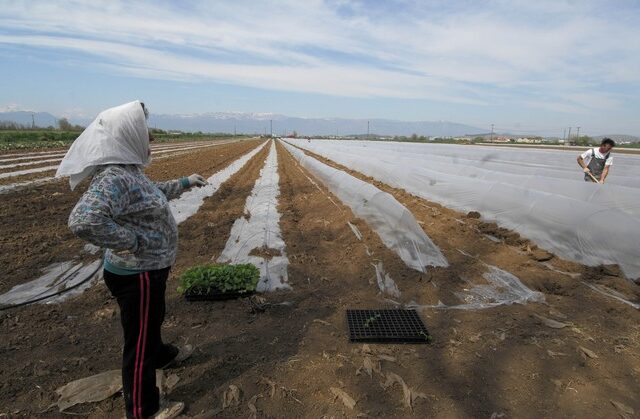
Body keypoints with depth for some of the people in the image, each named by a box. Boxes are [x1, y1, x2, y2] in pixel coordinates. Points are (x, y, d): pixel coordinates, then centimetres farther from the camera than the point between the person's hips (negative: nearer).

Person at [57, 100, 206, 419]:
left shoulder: (128, 170, 3)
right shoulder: (114, 178, -29)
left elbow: (153, 193, 22)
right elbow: (83, 221, -42)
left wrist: (185, 183, 30)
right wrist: (132, 241, -29)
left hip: (150, 268, 10)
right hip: (137, 275, -10)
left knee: (152, 320, 32)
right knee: (139, 340, 8)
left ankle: (162, 355, 60)